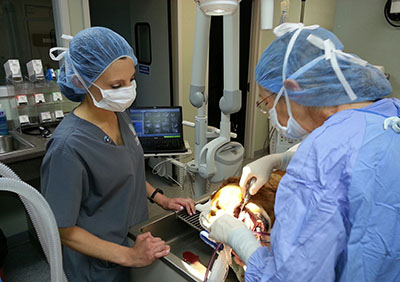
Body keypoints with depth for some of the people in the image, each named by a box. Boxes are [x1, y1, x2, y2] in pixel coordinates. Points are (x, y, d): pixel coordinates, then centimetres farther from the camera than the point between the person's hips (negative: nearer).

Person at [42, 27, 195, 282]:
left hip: (136, 239, 7)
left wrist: (161, 199, 0)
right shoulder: (68, 147, -30)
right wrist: (128, 256, -23)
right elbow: (62, 230, -21)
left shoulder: (119, 114, -6)